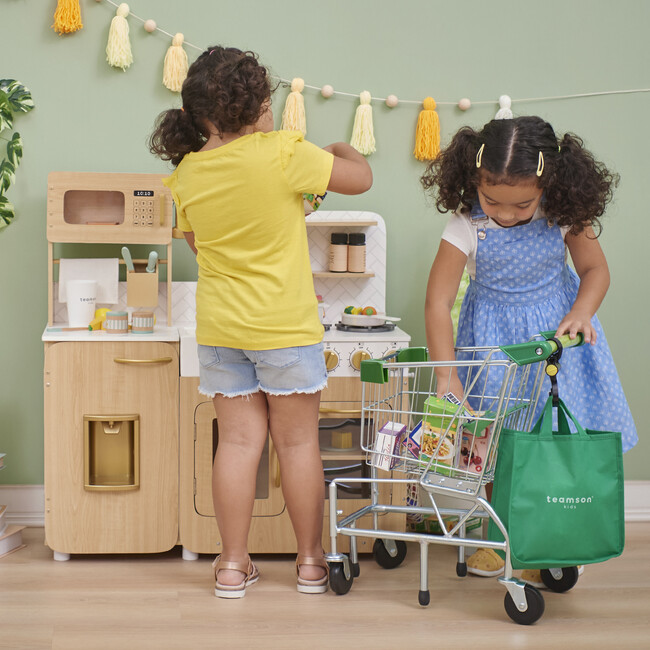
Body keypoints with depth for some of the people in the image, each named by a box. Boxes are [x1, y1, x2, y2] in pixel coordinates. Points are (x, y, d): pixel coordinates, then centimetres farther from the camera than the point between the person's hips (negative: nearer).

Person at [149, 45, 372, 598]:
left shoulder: (187, 171, 0)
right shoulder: (283, 153, -16)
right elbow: (360, 179, -6)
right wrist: (342, 149, 14)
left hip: (220, 325, 4)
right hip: (285, 325, -4)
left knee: (238, 440, 10)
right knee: (298, 441, 8)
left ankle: (233, 565, 14)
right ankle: (311, 561, 20)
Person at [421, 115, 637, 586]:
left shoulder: (563, 216, -17)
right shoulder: (467, 228, -22)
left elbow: (596, 269, -3)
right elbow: (437, 303, -20)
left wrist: (581, 313, -23)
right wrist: (447, 376, -24)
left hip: (556, 333, 1)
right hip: (493, 337, -1)